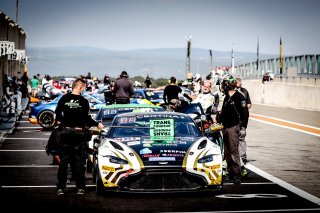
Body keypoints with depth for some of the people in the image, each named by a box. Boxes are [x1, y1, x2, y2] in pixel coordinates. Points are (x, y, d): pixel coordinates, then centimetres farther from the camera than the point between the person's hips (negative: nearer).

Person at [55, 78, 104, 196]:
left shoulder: (64, 99, 0)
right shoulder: (83, 101, -8)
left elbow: (57, 114, 3)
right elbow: (87, 119, -6)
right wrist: (97, 124, 10)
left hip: (65, 132, 2)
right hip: (79, 132, -2)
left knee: (63, 160, 7)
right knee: (79, 161, 5)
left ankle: (60, 188, 7)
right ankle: (80, 188, 7)